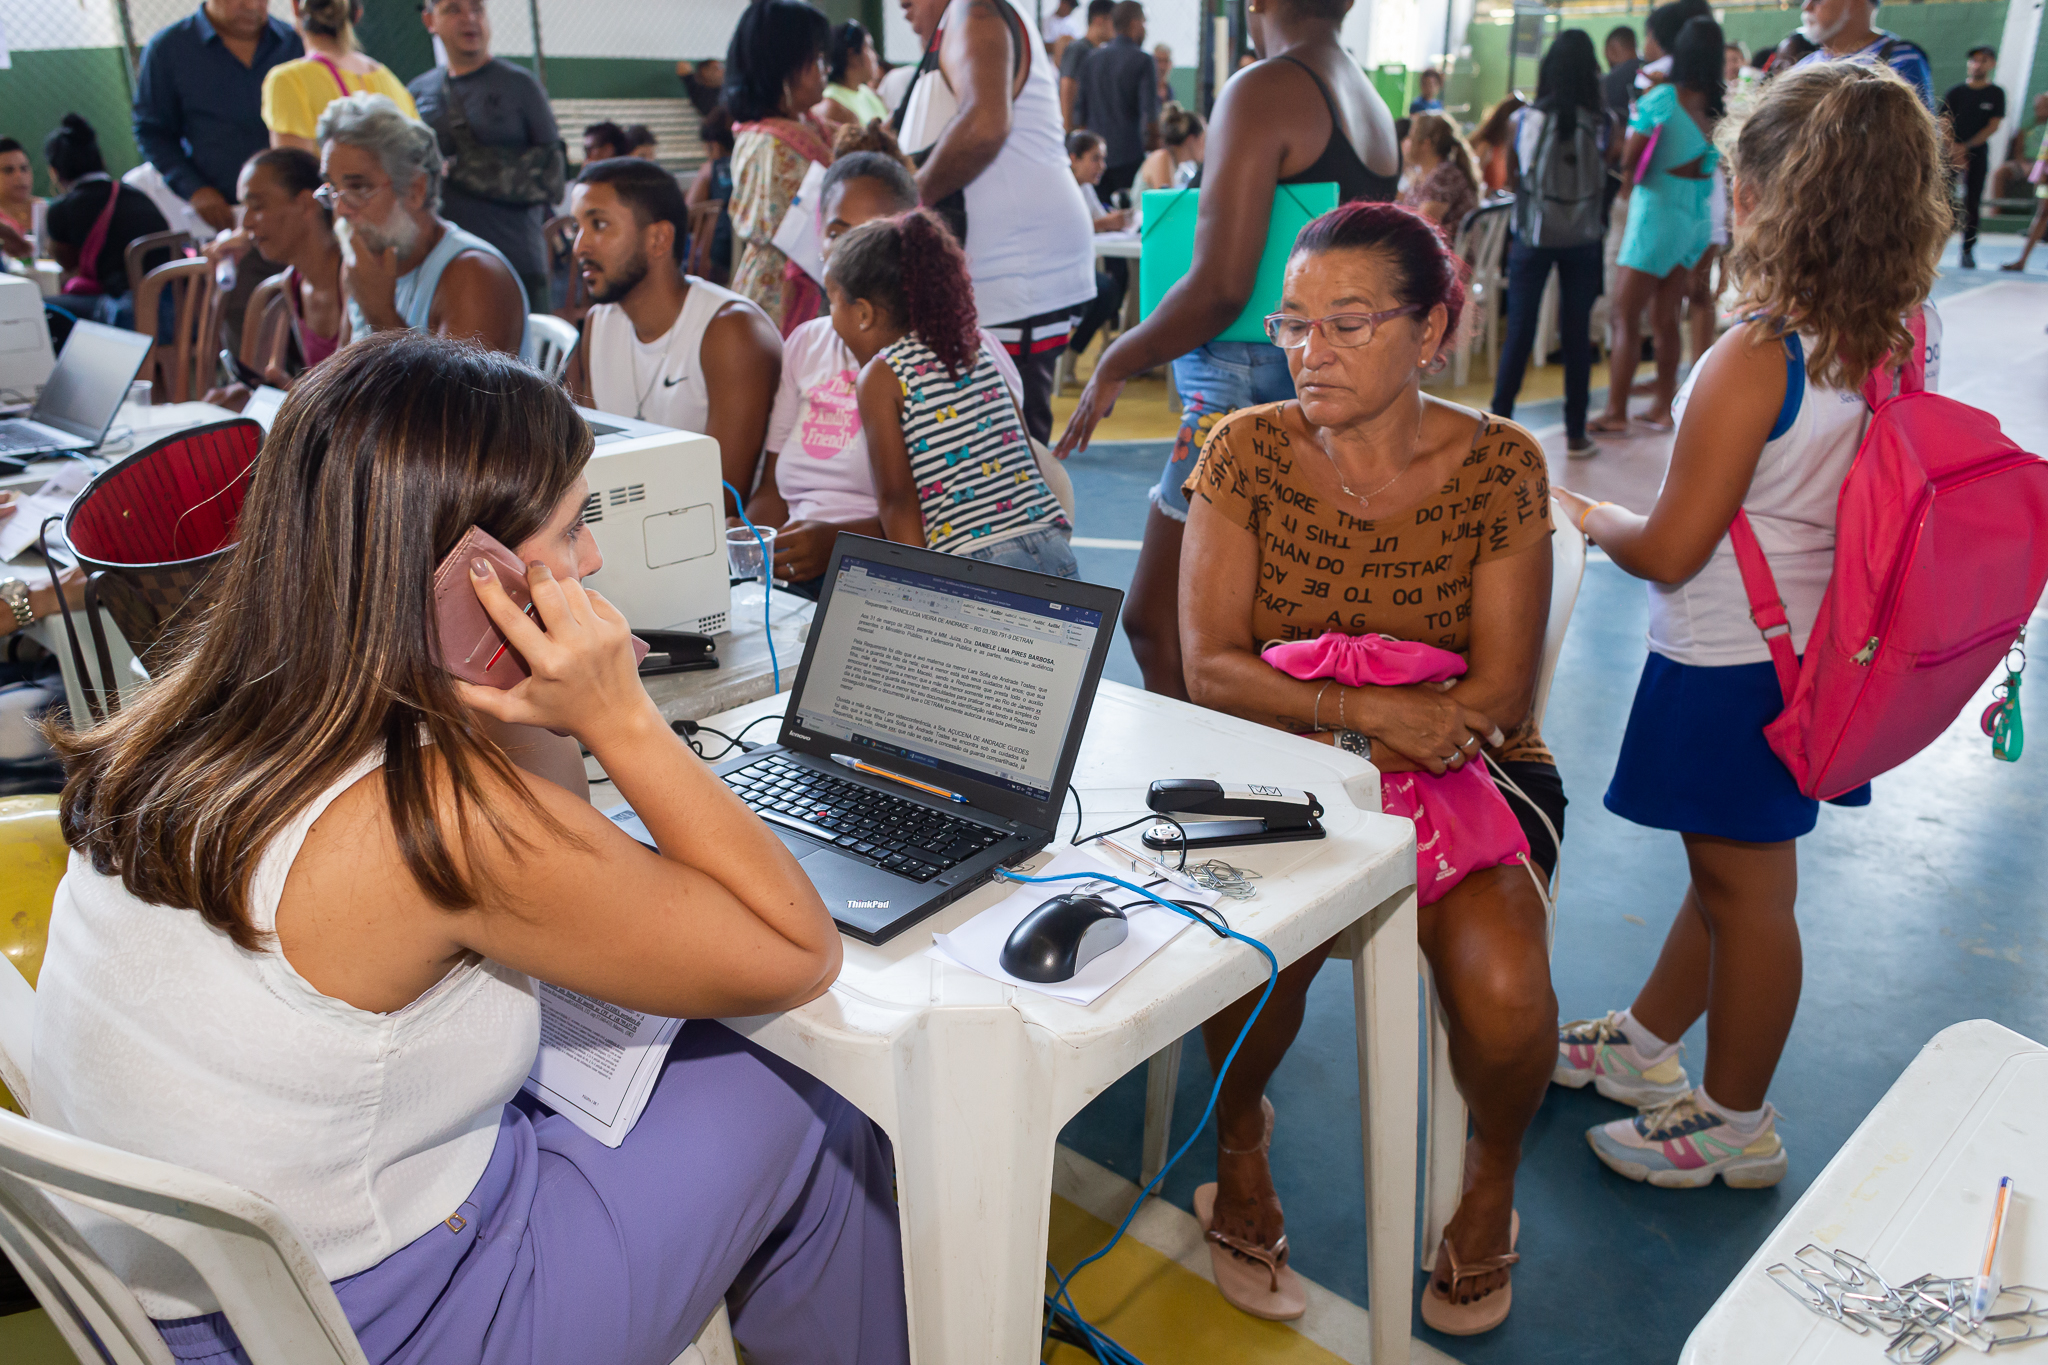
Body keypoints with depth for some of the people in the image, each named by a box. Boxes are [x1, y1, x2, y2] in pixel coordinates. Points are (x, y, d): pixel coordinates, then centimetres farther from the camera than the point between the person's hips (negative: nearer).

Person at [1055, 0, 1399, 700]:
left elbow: (1220, 287, -18)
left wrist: (1115, 365, -5)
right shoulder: (1375, 107, 16)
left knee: (1154, 623, -3)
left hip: (1252, 387, -9)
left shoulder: (1263, 91, -11)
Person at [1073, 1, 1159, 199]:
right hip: (1130, 156, -5)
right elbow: (1150, 114, -11)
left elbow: (1079, 113, 12)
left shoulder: (1091, 59, 10)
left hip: (1095, 155, 5)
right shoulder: (1142, 60, -5)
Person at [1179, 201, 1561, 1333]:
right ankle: (1238, 1135, 8)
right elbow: (1210, 668, -8)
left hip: (1469, 772, 0)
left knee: (1501, 992, -26)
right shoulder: (1246, 452, -2)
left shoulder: (1499, 465, -3)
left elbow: (1498, 698, -8)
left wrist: (1303, 713, -19)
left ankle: (1494, 1173, 11)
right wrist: (1363, 708, -24)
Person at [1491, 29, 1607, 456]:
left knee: (1519, 333, 5)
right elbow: (1607, 179, 3)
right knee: (1577, 334, 6)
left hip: (1533, 237, 0)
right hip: (1583, 240, 0)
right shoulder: (1599, 124, -7)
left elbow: (1509, 177, 4)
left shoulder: (1525, 119, -6)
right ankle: (1575, 432, 12)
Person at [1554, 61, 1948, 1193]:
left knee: (1746, 889, 7)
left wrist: (1590, 518, -1)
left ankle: (1734, 1124, 26)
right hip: (1817, 655, 8)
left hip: (1730, 666, -8)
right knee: (1733, 871, 20)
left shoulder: (1755, 360, -24)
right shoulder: (1903, 340, -1)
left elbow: (1671, 550, -20)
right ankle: (1643, 1046, 40)